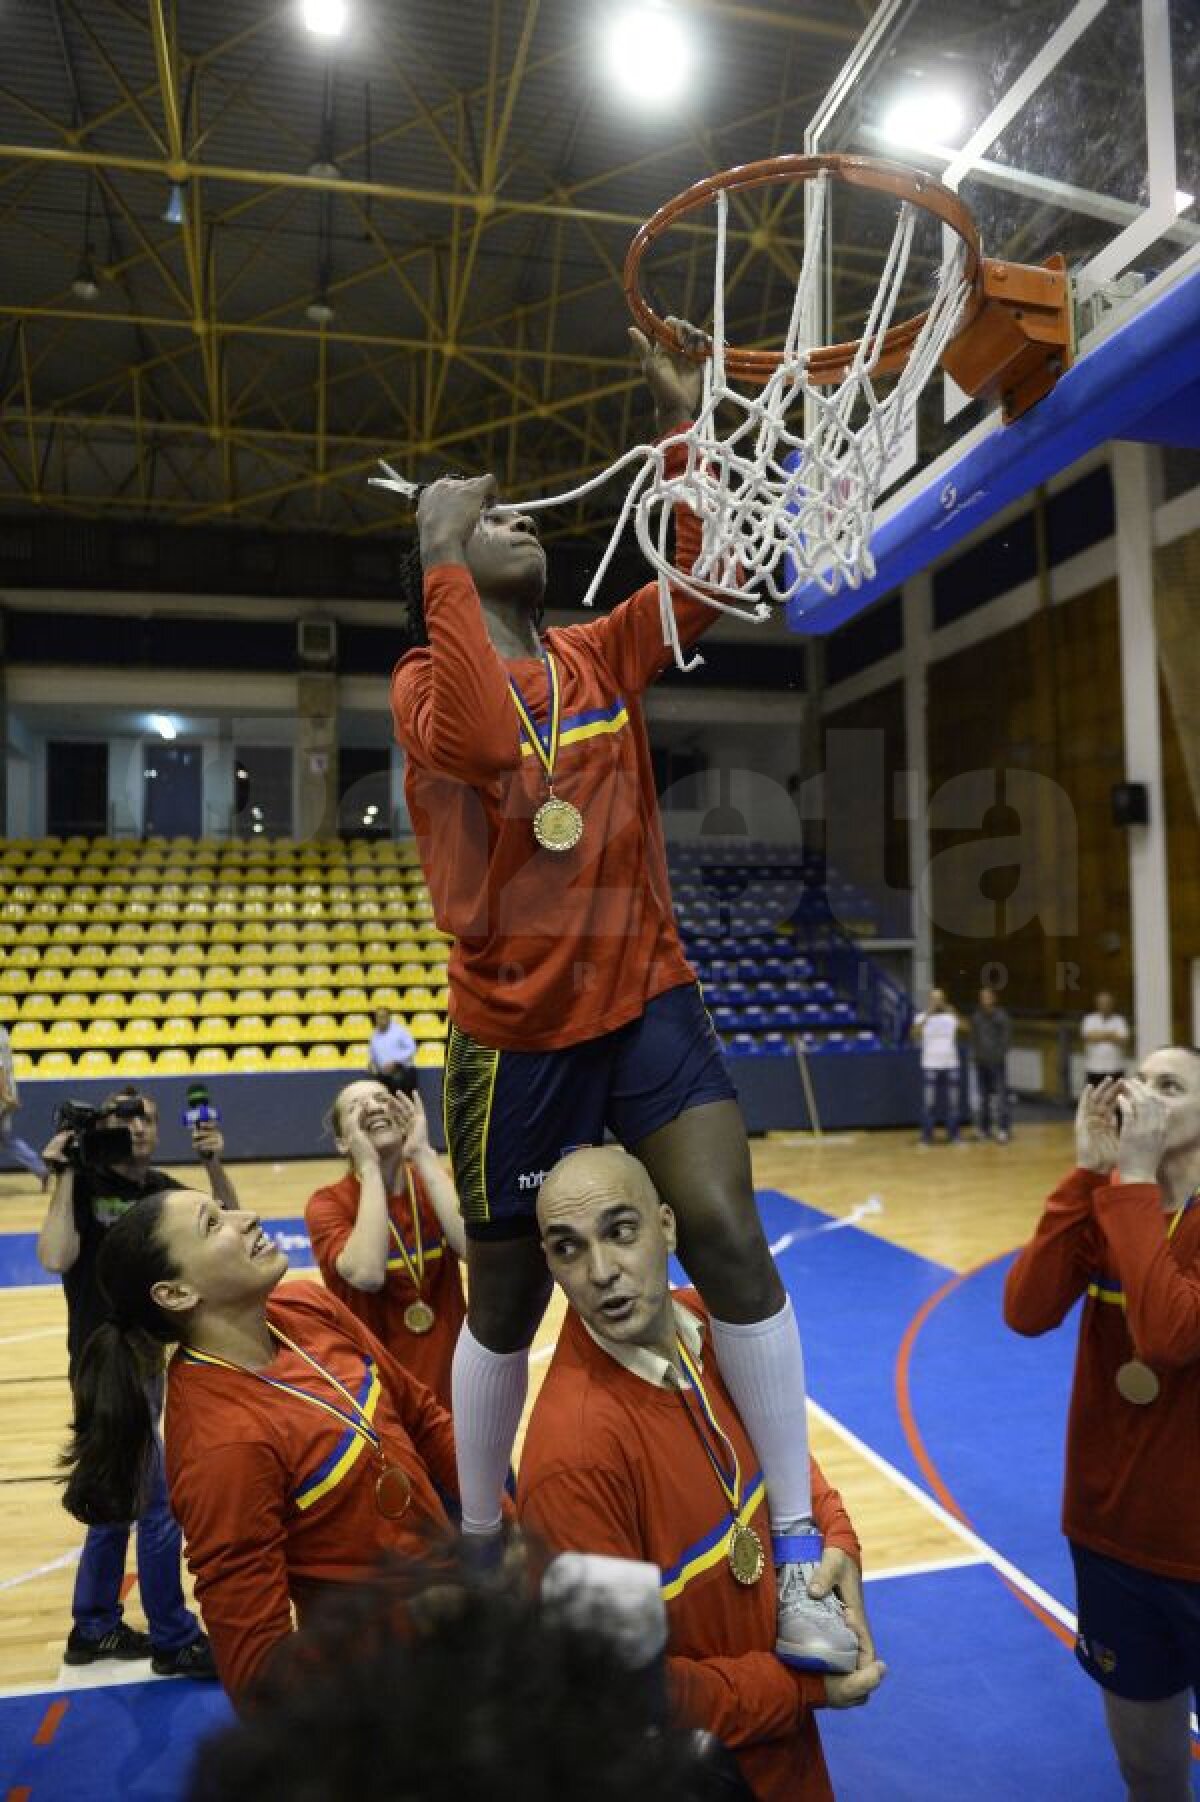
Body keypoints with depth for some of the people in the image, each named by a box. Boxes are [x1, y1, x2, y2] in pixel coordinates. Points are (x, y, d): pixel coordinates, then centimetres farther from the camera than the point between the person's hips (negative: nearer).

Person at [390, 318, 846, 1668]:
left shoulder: (601, 655, 11)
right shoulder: (424, 679, -2)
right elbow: (482, 742, -25)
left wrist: (684, 420, -7)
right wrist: (441, 556, -20)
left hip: (646, 997, 3)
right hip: (516, 1030, -2)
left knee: (727, 1233, -14)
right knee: (505, 1301, 10)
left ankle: (799, 1545, 3)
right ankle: (481, 1547, 34)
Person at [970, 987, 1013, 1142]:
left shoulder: (1001, 1016, -5)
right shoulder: (976, 1017, 7)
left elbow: (1007, 1037, -5)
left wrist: (999, 1054, -10)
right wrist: (976, 1053, 2)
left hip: (997, 1062, -4)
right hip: (981, 1062, 4)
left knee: (1000, 1096, -9)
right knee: (984, 1096, 11)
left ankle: (1003, 1129, -7)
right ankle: (984, 1128, 19)